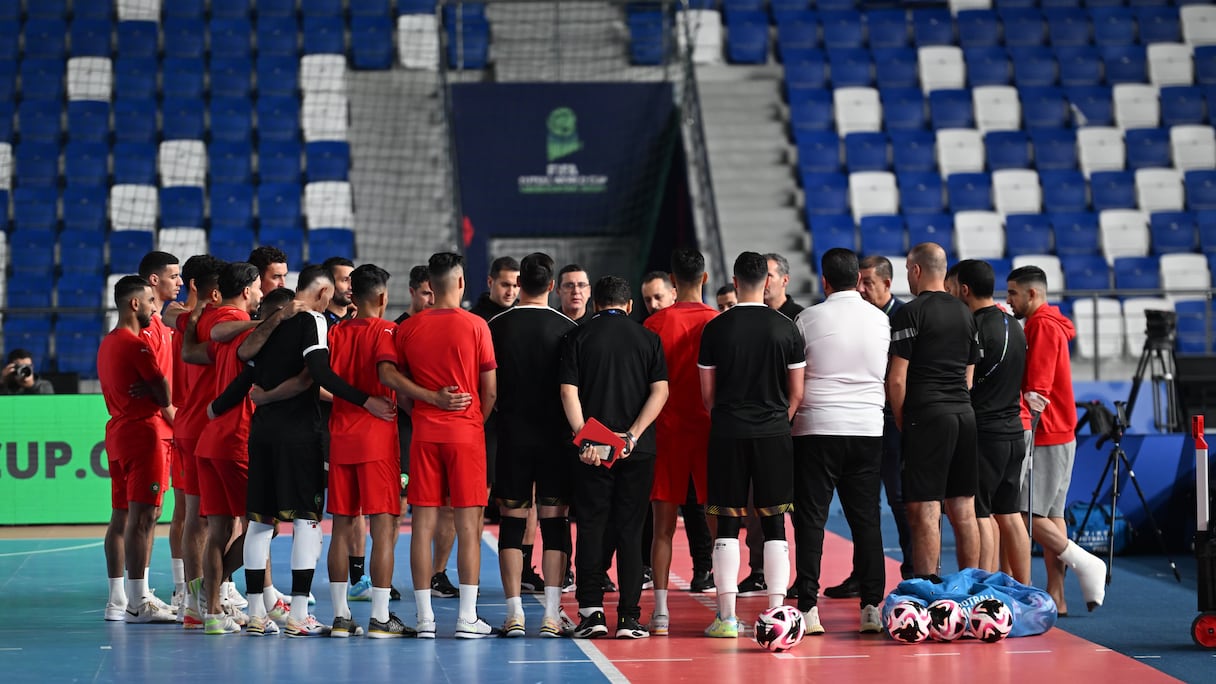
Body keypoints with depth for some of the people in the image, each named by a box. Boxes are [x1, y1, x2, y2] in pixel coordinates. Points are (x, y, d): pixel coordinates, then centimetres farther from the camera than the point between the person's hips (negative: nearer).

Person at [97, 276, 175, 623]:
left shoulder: (107, 343, 15)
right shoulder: (136, 345, -14)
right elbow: (165, 396, -11)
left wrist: (147, 393, 8)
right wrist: (152, 392, 8)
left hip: (118, 432, 10)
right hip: (143, 434, -10)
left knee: (121, 516, 11)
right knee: (142, 517, -10)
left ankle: (117, 600, 14)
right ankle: (138, 603, -13)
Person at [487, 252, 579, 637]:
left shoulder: (497, 327, -2)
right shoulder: (566, 328, -3)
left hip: (512, 433, 0)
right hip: (555, 435, 0)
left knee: (512, 521, 4)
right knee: (554, 521, 3)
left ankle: (514, 613, 0)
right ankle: (552, 614, -1)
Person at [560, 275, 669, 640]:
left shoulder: (578, 337, 3)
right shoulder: (648, 339, 5)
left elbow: (569, 391, -7)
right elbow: (660, 391, -4)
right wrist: (633, 435, -9)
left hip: (592, 449, -1)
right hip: (638, 451, 1)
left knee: (591, 529, 6)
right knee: (630, 532, 5)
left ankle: (592, 610, 0)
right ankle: (629, 616, 3)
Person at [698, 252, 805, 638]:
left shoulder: (716, 328, -2)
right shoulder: (787, 329, 0)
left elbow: (707, 393, 4)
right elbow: (797, 393, 4)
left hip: (727, 433, -1)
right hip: (774, 435, 1)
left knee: (728, 523, 2)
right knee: (774, 523, 5)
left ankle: (727, 616, 1)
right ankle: (777, 612, 3)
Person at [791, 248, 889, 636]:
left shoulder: (808, 319, -5)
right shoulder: (881, 320, 5)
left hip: (816, 429, -3)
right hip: (867, 428, 3)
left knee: (810, 520, 1)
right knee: (866, 519, 7)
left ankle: (809, 609, -2)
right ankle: (871, 607, 5)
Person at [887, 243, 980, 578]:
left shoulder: (910, 313, -7)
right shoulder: (966, 314, 15)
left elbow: (897, 379, -10)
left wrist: (901, 422, 1)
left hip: (927, 415, -7)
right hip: (964, 413, 7)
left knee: (925, 511, -7)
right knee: (963, 510, 9)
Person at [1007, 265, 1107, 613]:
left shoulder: (1042, 326, -12)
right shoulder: (1050, 324, 19)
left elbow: (1036, 389, -19)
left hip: (1046, 436, -10)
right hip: (1058, 435, 10)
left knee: (1027, 514, -10)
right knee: (1050, 516, 7)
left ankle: (1085, 564, -4)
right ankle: (1055, 596, 6)